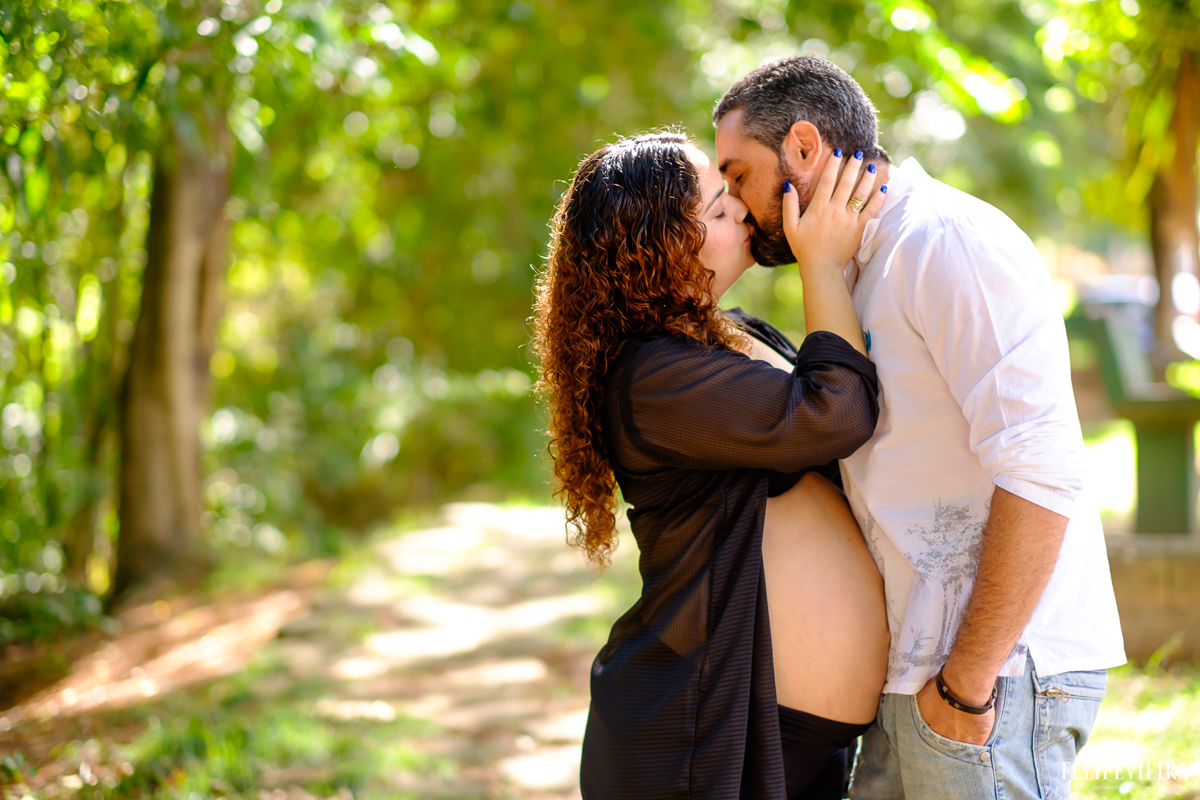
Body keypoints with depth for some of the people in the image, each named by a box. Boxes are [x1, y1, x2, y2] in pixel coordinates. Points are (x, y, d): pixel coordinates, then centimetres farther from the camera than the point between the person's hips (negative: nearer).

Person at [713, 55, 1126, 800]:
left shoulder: (950, 239, -12)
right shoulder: (866, 272, 19)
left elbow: (1042, 475, -21)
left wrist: (967, 679, -19)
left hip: (1000, 665, -9)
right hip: (919, 670, 9)